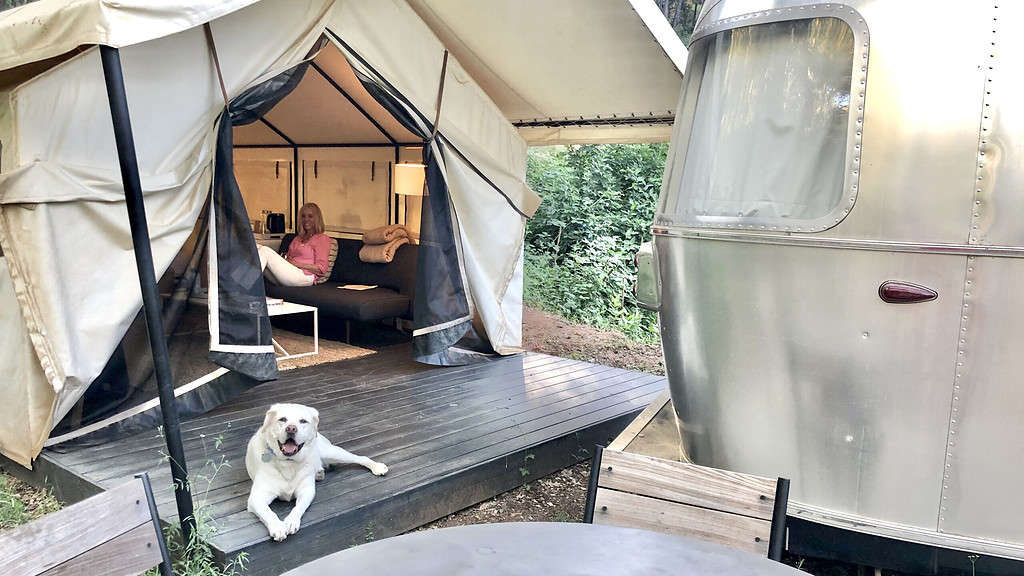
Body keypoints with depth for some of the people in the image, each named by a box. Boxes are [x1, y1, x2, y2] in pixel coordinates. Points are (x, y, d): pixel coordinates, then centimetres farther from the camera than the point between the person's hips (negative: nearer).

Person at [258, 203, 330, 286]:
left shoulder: (323, 238, 5)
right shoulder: (298, 237, 29)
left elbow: (321, 269, -5)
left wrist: (296, 264, -9)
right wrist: (284, 259, 2)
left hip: (303, 276, -7)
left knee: (265, 251, -19)